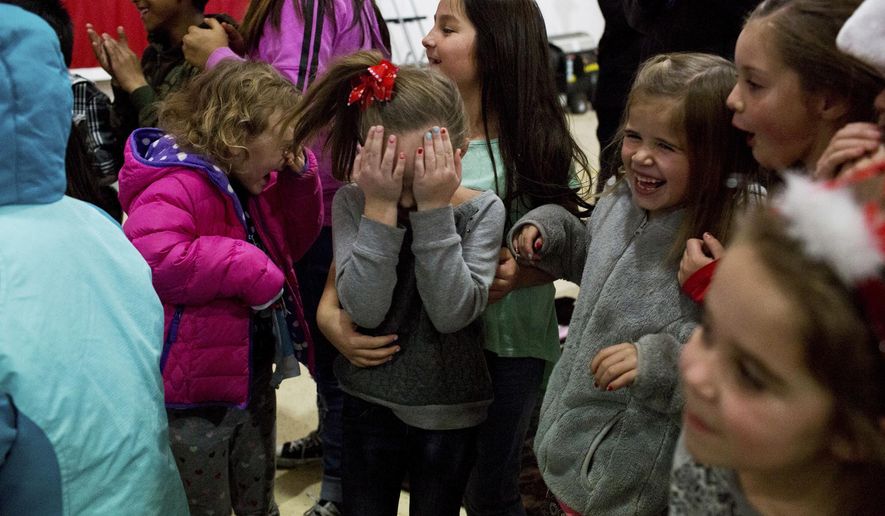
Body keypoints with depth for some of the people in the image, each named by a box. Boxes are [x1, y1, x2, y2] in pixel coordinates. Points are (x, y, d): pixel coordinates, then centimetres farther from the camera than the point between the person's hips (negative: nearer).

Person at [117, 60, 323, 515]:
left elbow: (294, 242, 15)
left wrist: (299, 176, -1)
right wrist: (247, 268, -29)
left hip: (254, 380, 9)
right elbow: (151, 259, -37)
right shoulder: (175, 187, -22)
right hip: (195, 394, -9)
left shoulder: (252, 184, 7)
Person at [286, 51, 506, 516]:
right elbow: (364, 308, -22)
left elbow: (452, 312, -25)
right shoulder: (353, 203, -11)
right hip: (369, 405, 1)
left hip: (451, 409, 0)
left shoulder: (482, 211, -12)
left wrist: (435, 209, -28)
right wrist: (381, 209, -27)